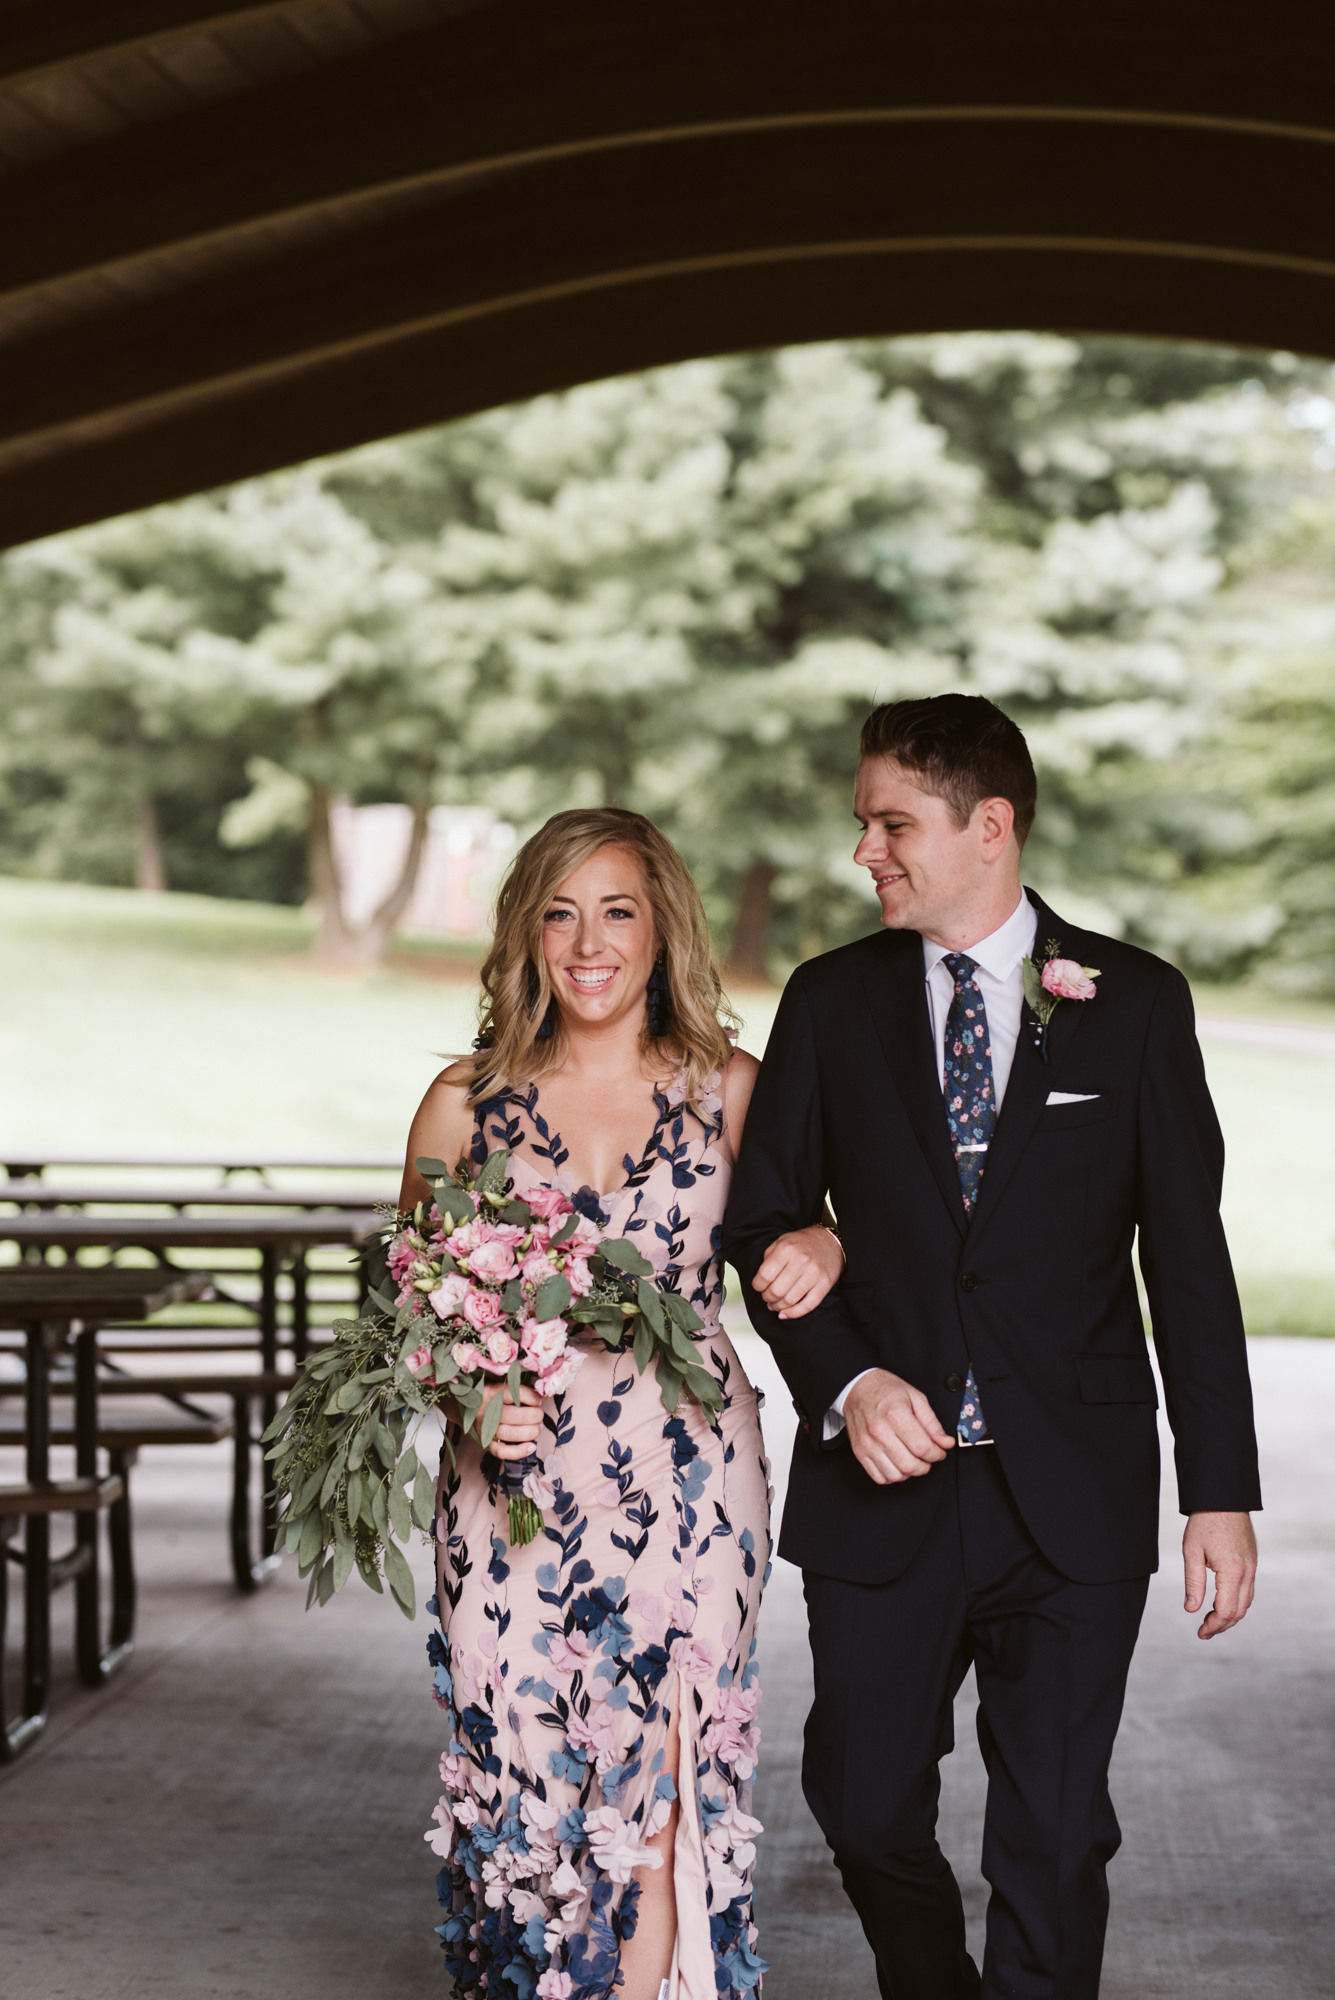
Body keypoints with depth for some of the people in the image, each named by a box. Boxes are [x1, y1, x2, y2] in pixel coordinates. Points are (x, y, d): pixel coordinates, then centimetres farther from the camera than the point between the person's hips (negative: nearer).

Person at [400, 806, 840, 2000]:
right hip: (514, 1483, 1)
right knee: (525, 1778, 1)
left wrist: (822, 1248, -7)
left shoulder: (732, 1090, 4)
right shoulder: (467, 1104, 4)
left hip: (689, 1484, -1)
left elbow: (795, 1223, 17)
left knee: (660, 1787, -3)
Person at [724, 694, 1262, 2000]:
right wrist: (848, 1381, -11)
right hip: (885, 1484, 2)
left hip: (1073, 1497, -2)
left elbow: (1188, 1254, 0)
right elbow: (762, 1219, 7)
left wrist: (1220, 1491, -3)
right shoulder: (832, 1001, 5)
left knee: (1052, 1834, 1)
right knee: (865, 1805, 10)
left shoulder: (1135, 1004, 0)